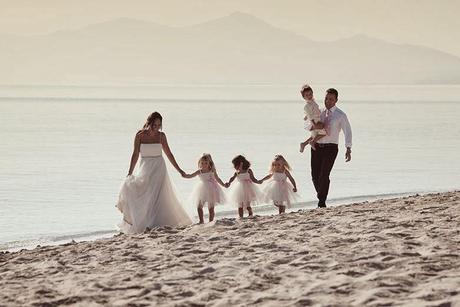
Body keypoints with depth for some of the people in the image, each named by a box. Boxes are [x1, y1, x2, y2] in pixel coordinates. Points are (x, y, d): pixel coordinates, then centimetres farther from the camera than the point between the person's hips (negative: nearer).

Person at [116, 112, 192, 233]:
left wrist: (179, 170, 12)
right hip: (145, 169, 1)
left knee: (156, 197, -8)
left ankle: (154, 224, -7)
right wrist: (129, 173, -5)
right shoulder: (140, 135, -2)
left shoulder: (161, 136, -1)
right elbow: (135, 155, -1)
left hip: (158, 169, 0)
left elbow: (168, 154, 9)